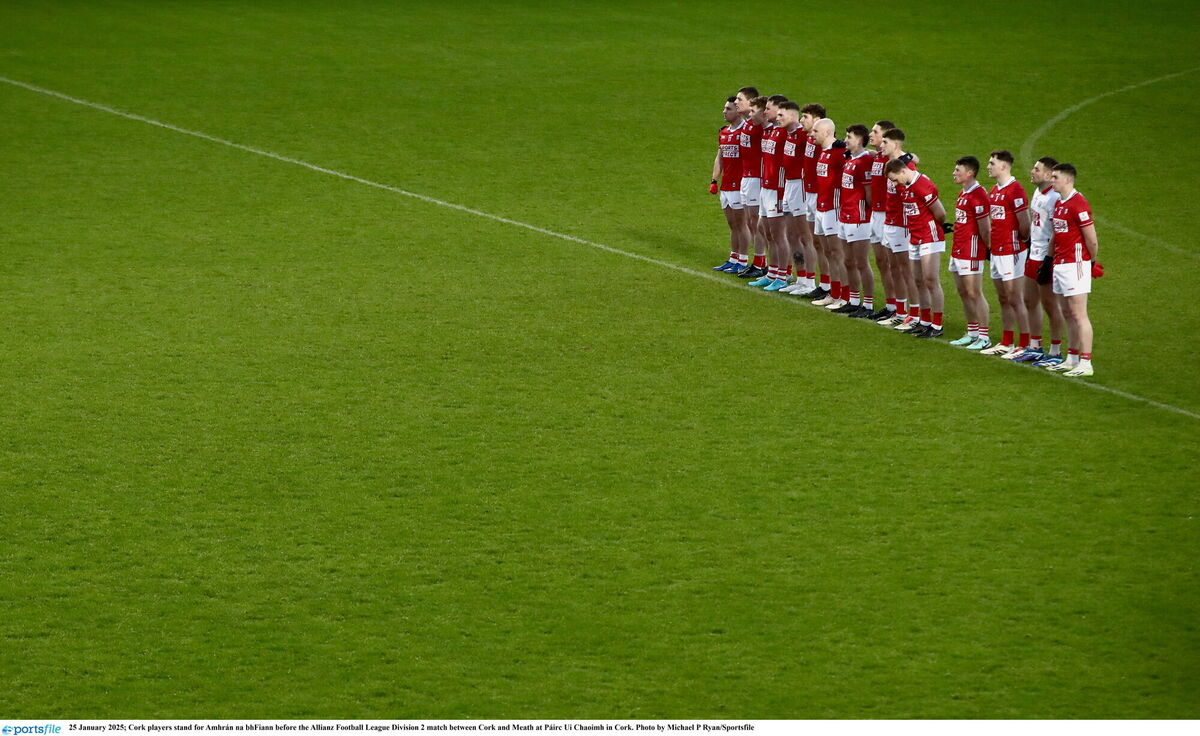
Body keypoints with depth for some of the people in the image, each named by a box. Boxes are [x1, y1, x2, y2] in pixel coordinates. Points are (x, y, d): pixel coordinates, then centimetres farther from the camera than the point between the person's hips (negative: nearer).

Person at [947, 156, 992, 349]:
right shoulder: (963, 194, 14)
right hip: (958, 250, 10)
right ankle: (972, 333, 23)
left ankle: (984, 337, -3)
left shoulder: (978, 195, -17)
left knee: (974, 293, -7)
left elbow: (984, 227, -15)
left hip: (972, 251, -10)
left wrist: (988, 248, -10)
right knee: (963, 292, 14)